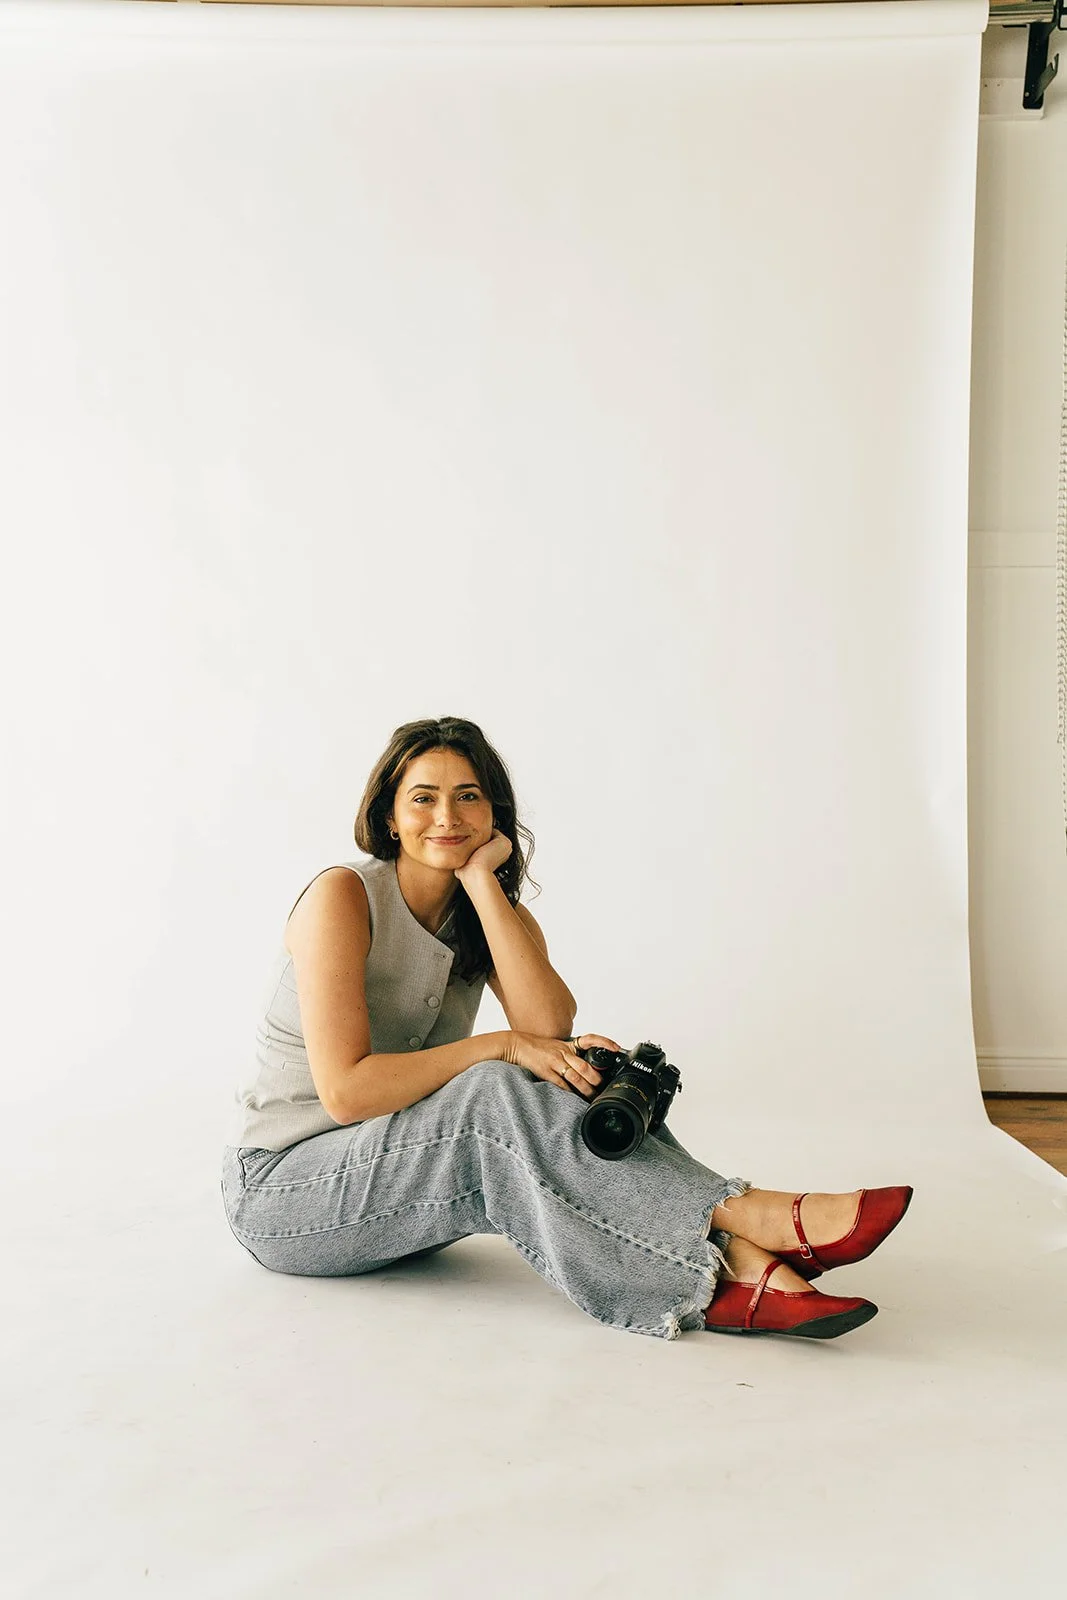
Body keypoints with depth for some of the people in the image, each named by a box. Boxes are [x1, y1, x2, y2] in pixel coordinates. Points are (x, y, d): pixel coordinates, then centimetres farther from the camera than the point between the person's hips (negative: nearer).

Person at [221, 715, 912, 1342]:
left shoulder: (500, 916, 2)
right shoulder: (343, 896, -17)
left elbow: (550, 1029, -21)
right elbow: (346, 1090, -25)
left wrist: (482, 882, -20)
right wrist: (503, 1048, -26)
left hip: (404, 1172, 6)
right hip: (279, 1191, -5)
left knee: (575, 1081, -21)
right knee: (494, 1095, -32)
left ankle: (739, 1270, -37)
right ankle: (762, 1218, -36)